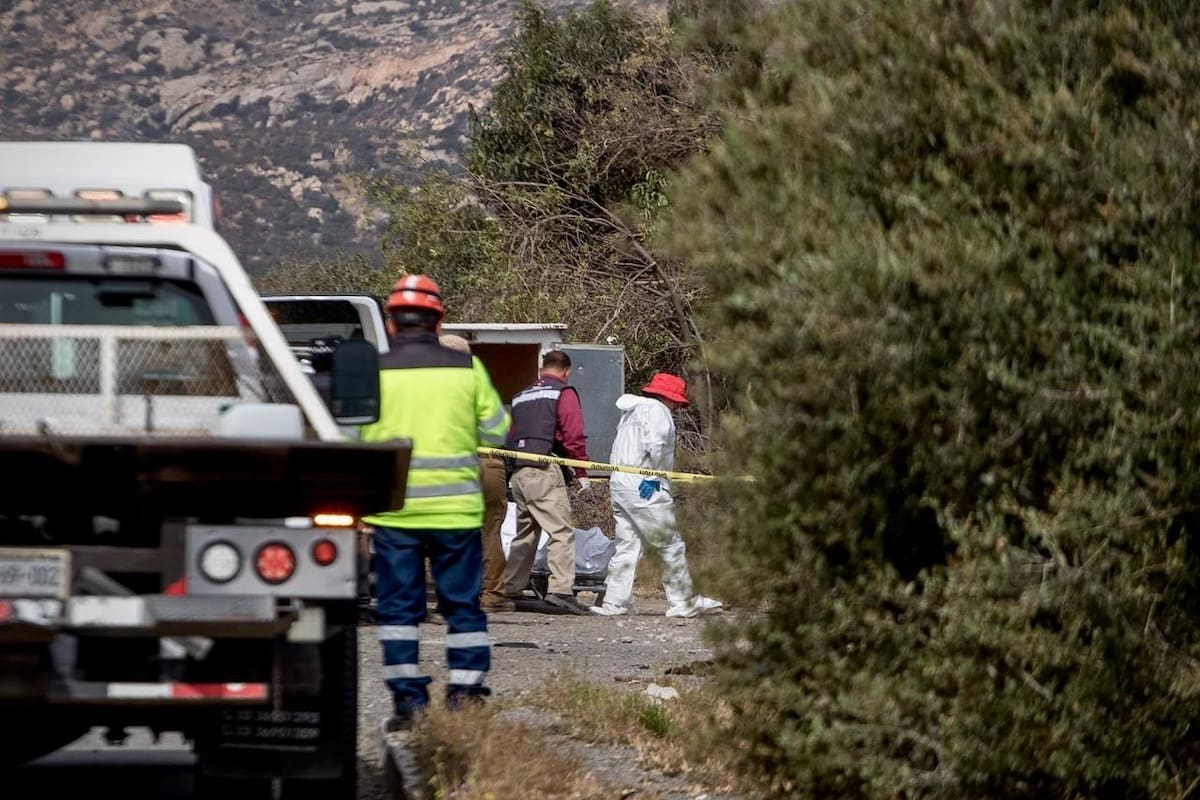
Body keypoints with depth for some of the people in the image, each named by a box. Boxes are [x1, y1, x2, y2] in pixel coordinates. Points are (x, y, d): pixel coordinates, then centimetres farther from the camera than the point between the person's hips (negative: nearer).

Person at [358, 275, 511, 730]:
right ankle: (465, 693, 7)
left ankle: (408, 699, 2)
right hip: (455, 508, 1)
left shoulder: (373, 372, -4)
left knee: (398, 606, 5)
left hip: (393, 508, -1)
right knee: (462, 603, 10)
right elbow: (495, 431, 8)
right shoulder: (467, 368, 0)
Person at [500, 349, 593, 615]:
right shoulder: (564, 394, 2)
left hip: (517, 473, 7)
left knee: (524, 534, 17)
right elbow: (573, 436, -7)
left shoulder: (520, 396, 22)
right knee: (561, 531, -11)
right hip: (544, 471, -7)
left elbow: (508, 435, 20)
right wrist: (581, 473, -2)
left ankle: (510, 589, 19)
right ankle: (561, 589, -24)